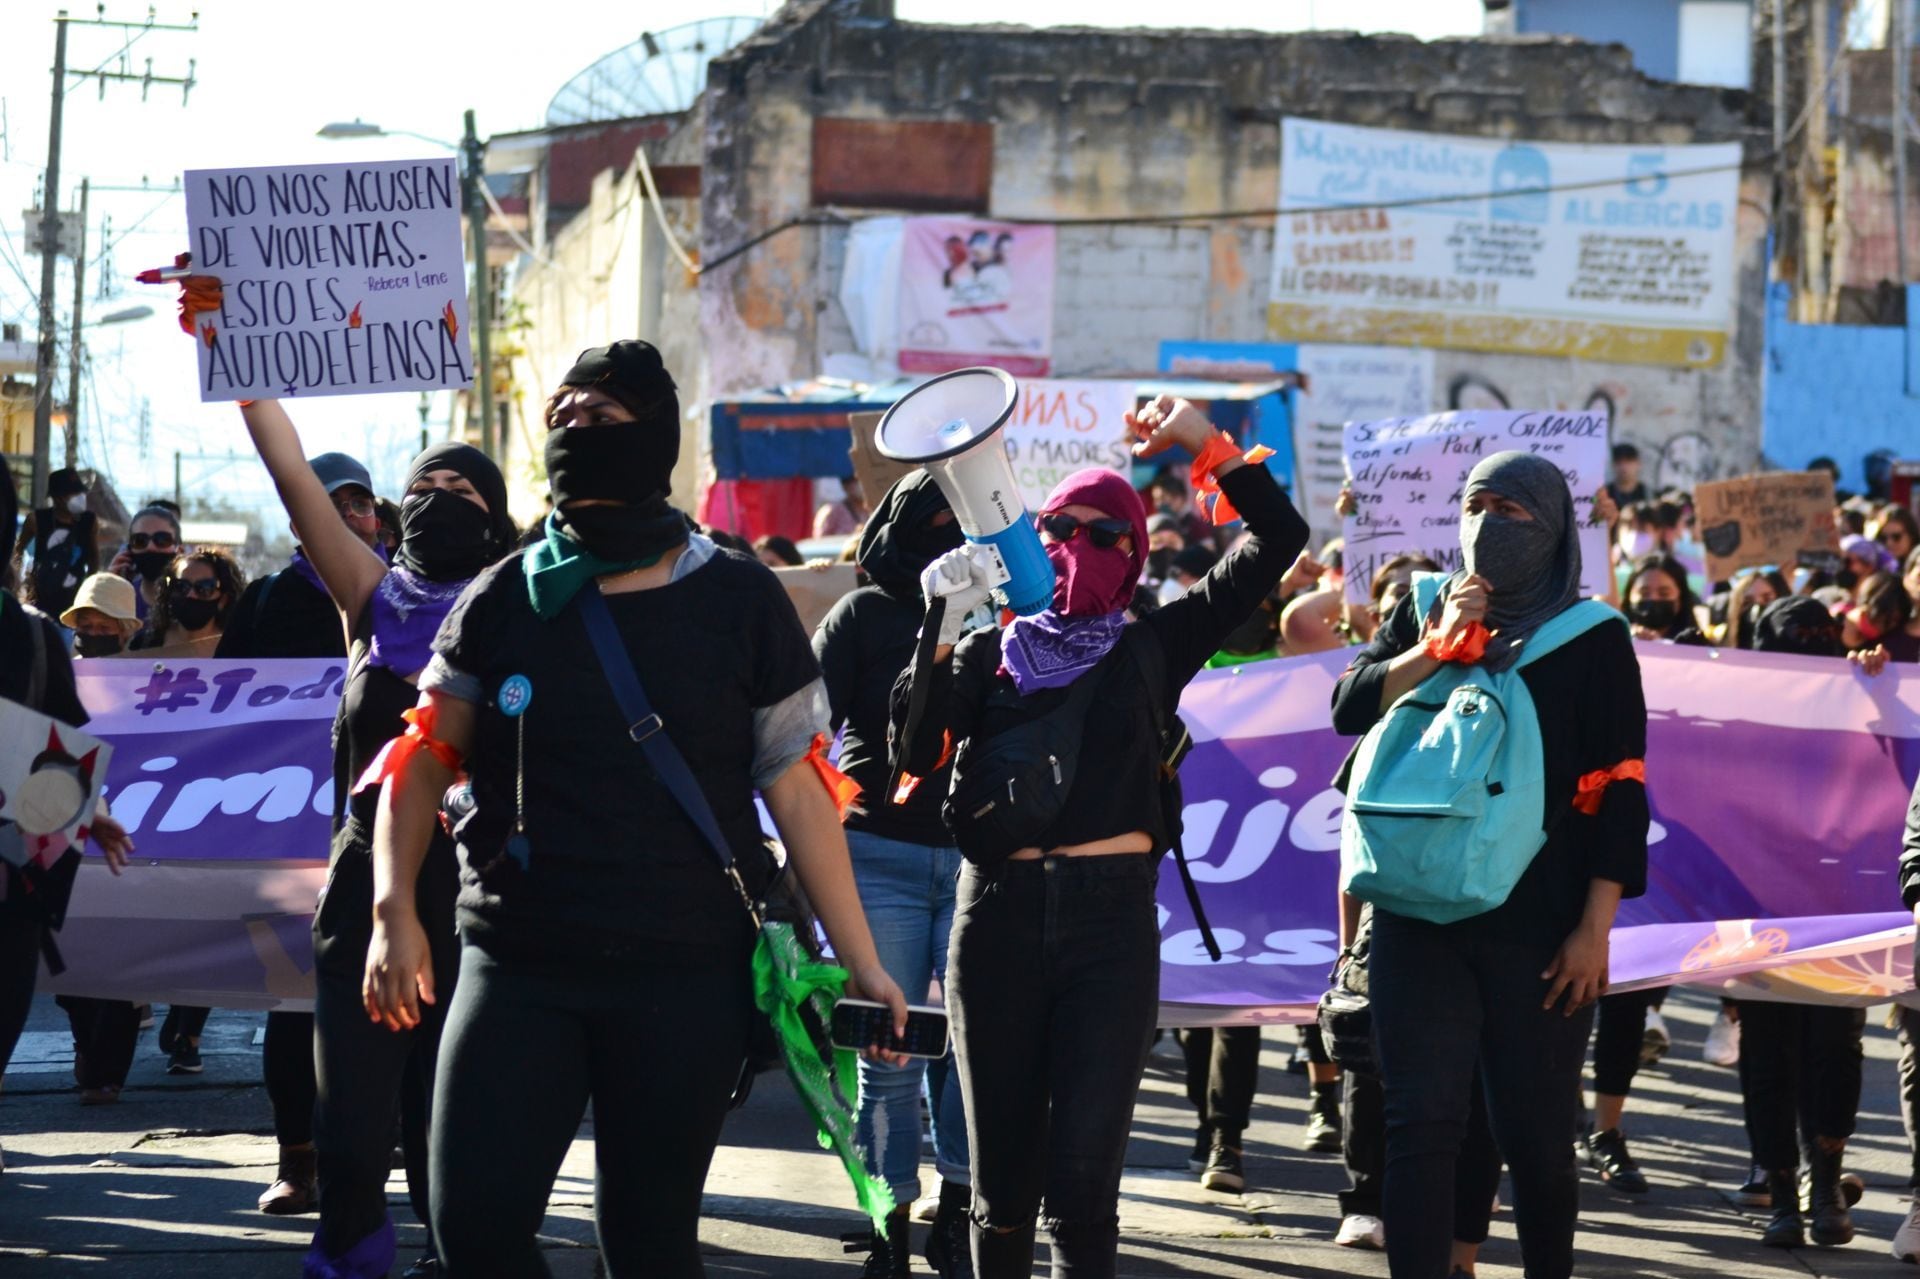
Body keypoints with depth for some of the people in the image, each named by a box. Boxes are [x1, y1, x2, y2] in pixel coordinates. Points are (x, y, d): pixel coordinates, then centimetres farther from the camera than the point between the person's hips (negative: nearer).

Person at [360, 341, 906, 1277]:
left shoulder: (741, 603, 1)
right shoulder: (505, 599, 6)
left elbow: (797, 791, 3)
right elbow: (424, 762, 7)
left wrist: (861, 964, 0)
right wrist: (394, 912, -8)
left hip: (685, 981, -1)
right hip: (517, 967, 1)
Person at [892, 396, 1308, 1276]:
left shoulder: (1153, 647, 9)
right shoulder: (990, 651, 11)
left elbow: (1278, 543, 5)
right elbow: (915, 755, -4)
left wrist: (1209, 446, -2)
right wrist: (941, 631, -12)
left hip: (1112, 917, -1)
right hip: (999, 914, 1)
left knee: (1082, 1179, -7)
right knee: (1002, 1178, 8)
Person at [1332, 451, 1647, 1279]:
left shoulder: (1593, 640, 2)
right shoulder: (1423, 614, 13)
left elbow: (1618, 791, -2)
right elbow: (1350, 707, 0)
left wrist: (1595, 927, -9)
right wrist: (1439, 646, -12)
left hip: (1539, 927, -2)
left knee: (1534, 1132, 2)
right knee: (1421, 1123, -3)